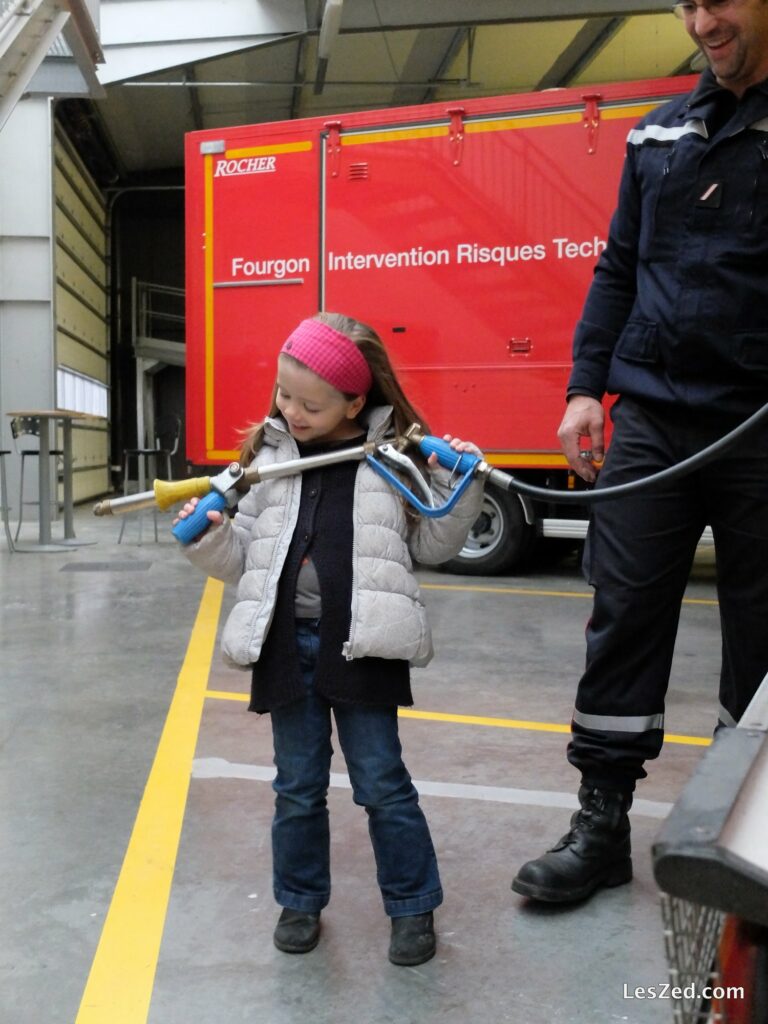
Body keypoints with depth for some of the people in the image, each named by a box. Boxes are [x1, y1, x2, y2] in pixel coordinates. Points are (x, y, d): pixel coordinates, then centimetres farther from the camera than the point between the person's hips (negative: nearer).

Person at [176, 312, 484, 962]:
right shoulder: (266, 458, 6)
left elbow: (433, 547, 5)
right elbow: (240, 559, 10)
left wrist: (461, 487, -8)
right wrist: (209, 538, -10)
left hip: (362, 645, -3)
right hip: (286, 642, 3)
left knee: (382, 783, 7)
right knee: (298, 786, 15)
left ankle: (412, 906, 25)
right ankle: (301, 900, 34)